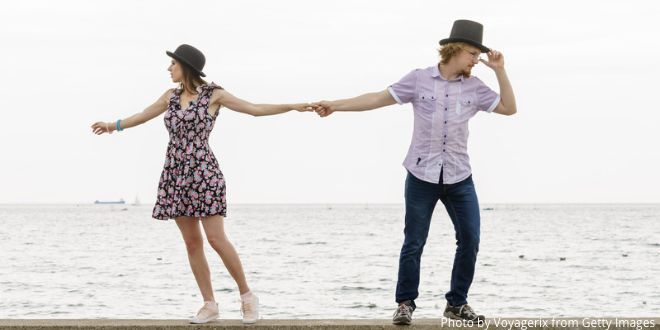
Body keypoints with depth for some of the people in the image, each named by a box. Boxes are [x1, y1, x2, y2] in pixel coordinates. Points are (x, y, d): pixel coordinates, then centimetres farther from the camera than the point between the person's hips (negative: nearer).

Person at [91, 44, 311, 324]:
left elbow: (255, 109, -6)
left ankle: (247, 296, 4)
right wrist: (114, 126, 43)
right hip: (175, 175, 5)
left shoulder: (214, 94, -4)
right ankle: (209, 305, 10)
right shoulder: (171, 96, 12)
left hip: (202, 173, -5)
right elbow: (143, 116, 28)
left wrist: (293, 107, -16)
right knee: (192, 242, 4)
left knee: (216, 239, -11)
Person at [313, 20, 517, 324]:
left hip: (459, 178, 3)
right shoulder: (419, 79, -2)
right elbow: (379, 98, -1)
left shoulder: (474, 87, 4)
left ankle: (457, 304, 12)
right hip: (422, 176, -2)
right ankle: (405, 304, 12)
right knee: (414, 243, 1)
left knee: (470, 240, -1)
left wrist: (499, 71, -4)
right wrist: (335, 105, -7)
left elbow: (509, 108, 4)